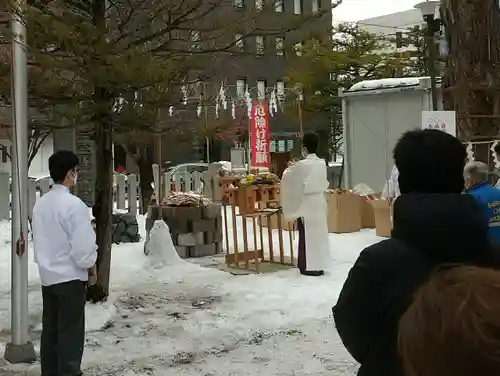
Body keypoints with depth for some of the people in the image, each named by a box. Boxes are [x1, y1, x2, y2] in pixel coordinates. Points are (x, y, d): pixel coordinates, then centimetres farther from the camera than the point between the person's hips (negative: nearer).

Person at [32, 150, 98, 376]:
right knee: (70, 334, 1)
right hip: (70, 277, -7)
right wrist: (90, 263, -1)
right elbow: (83, 246, -19)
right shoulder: (73, 204, -19)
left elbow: (37, 239, 10)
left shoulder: (40, 203, 3)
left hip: (47, 276, 7)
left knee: (50, 331, 15)